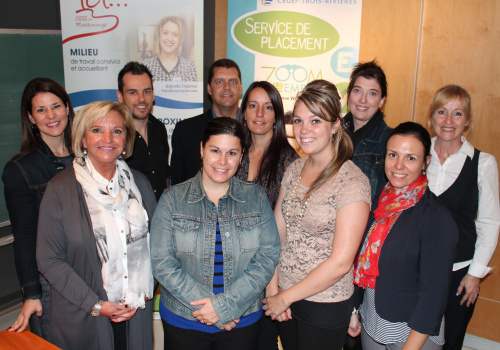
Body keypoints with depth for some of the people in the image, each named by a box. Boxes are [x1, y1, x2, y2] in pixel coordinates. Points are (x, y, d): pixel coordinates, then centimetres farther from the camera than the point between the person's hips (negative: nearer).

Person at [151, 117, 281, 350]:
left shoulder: (256, 198, 0)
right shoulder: (173, 199, -3)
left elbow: (268, 257, -7)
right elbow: (162, 263, -7)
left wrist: (226, 305, -15)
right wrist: (207, 305, -15)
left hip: (242, 320, 1)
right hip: (183, 321, 0)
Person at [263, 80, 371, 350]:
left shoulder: (353, 183, -18)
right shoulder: (295, 170, 2)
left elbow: (340, 263, -20)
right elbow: (277, 231, 4)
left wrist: (285, 298, -12)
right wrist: (272, 288, -6)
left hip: (326, 306, -5)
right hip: (285, 299, 5)